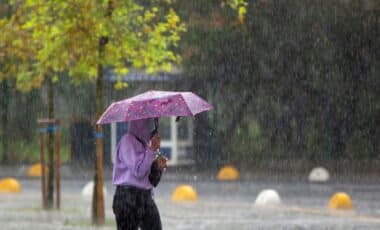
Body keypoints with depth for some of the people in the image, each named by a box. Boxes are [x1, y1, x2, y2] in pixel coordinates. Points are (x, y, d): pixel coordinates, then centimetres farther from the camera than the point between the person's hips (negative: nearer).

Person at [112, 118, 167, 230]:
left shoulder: (145, 142, 14)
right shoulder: (127, 141, -9)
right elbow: (138, 171, -19)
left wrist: (158, 167, -3)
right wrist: (152, 149, -15)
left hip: (146, 197, 7)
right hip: (128, 197, -7)